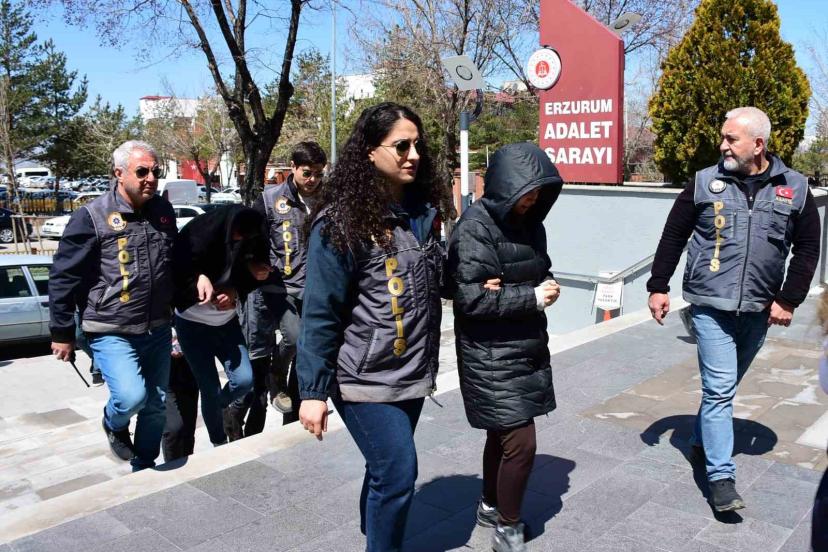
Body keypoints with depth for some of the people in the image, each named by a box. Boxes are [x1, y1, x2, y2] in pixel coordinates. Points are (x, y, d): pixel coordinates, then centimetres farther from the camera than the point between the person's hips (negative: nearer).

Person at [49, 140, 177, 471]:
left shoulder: (164, 212, 5)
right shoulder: (92, 217, -11)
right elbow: (63, 278, -7)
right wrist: (62, 333, -5)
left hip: (157, 330, 5)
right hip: (112, 332, -5)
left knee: (156, 404, 12)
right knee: (131, 396, -21)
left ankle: (144, 469, 33)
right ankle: (114, 425, 15)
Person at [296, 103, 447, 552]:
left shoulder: (423, 209, 6)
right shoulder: (341, 220, -13)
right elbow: (320, 313, -13)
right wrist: (313, 391, -13)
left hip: (412, 375, 6)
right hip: (365, 379, -6)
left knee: (386, 470, 16)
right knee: (398, 473, -5)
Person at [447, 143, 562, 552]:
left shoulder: (527, 222, 8)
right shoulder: (475, 228, -17)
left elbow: (540, 272, 19)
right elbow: (471, 299, -21)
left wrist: (546, 287, -5)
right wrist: (531, 297, -18)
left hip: (526, 347, 8)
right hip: (491, 355, -8)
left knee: (504, 435, 19)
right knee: (520, 442, -5)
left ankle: (491, 507, 39)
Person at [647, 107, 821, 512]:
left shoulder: (794, 189, 2)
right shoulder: (705, 182, -1)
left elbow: (807, 248, 7)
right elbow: (673, 236, 4)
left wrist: (788, 300, 0)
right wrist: (658, 287, 3)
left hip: (758, 309, 3)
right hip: (710, 304, -2)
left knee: (724, 386, 16)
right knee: (720, 388, -6)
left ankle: (702, 442, 37)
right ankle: (721, 477, -1)